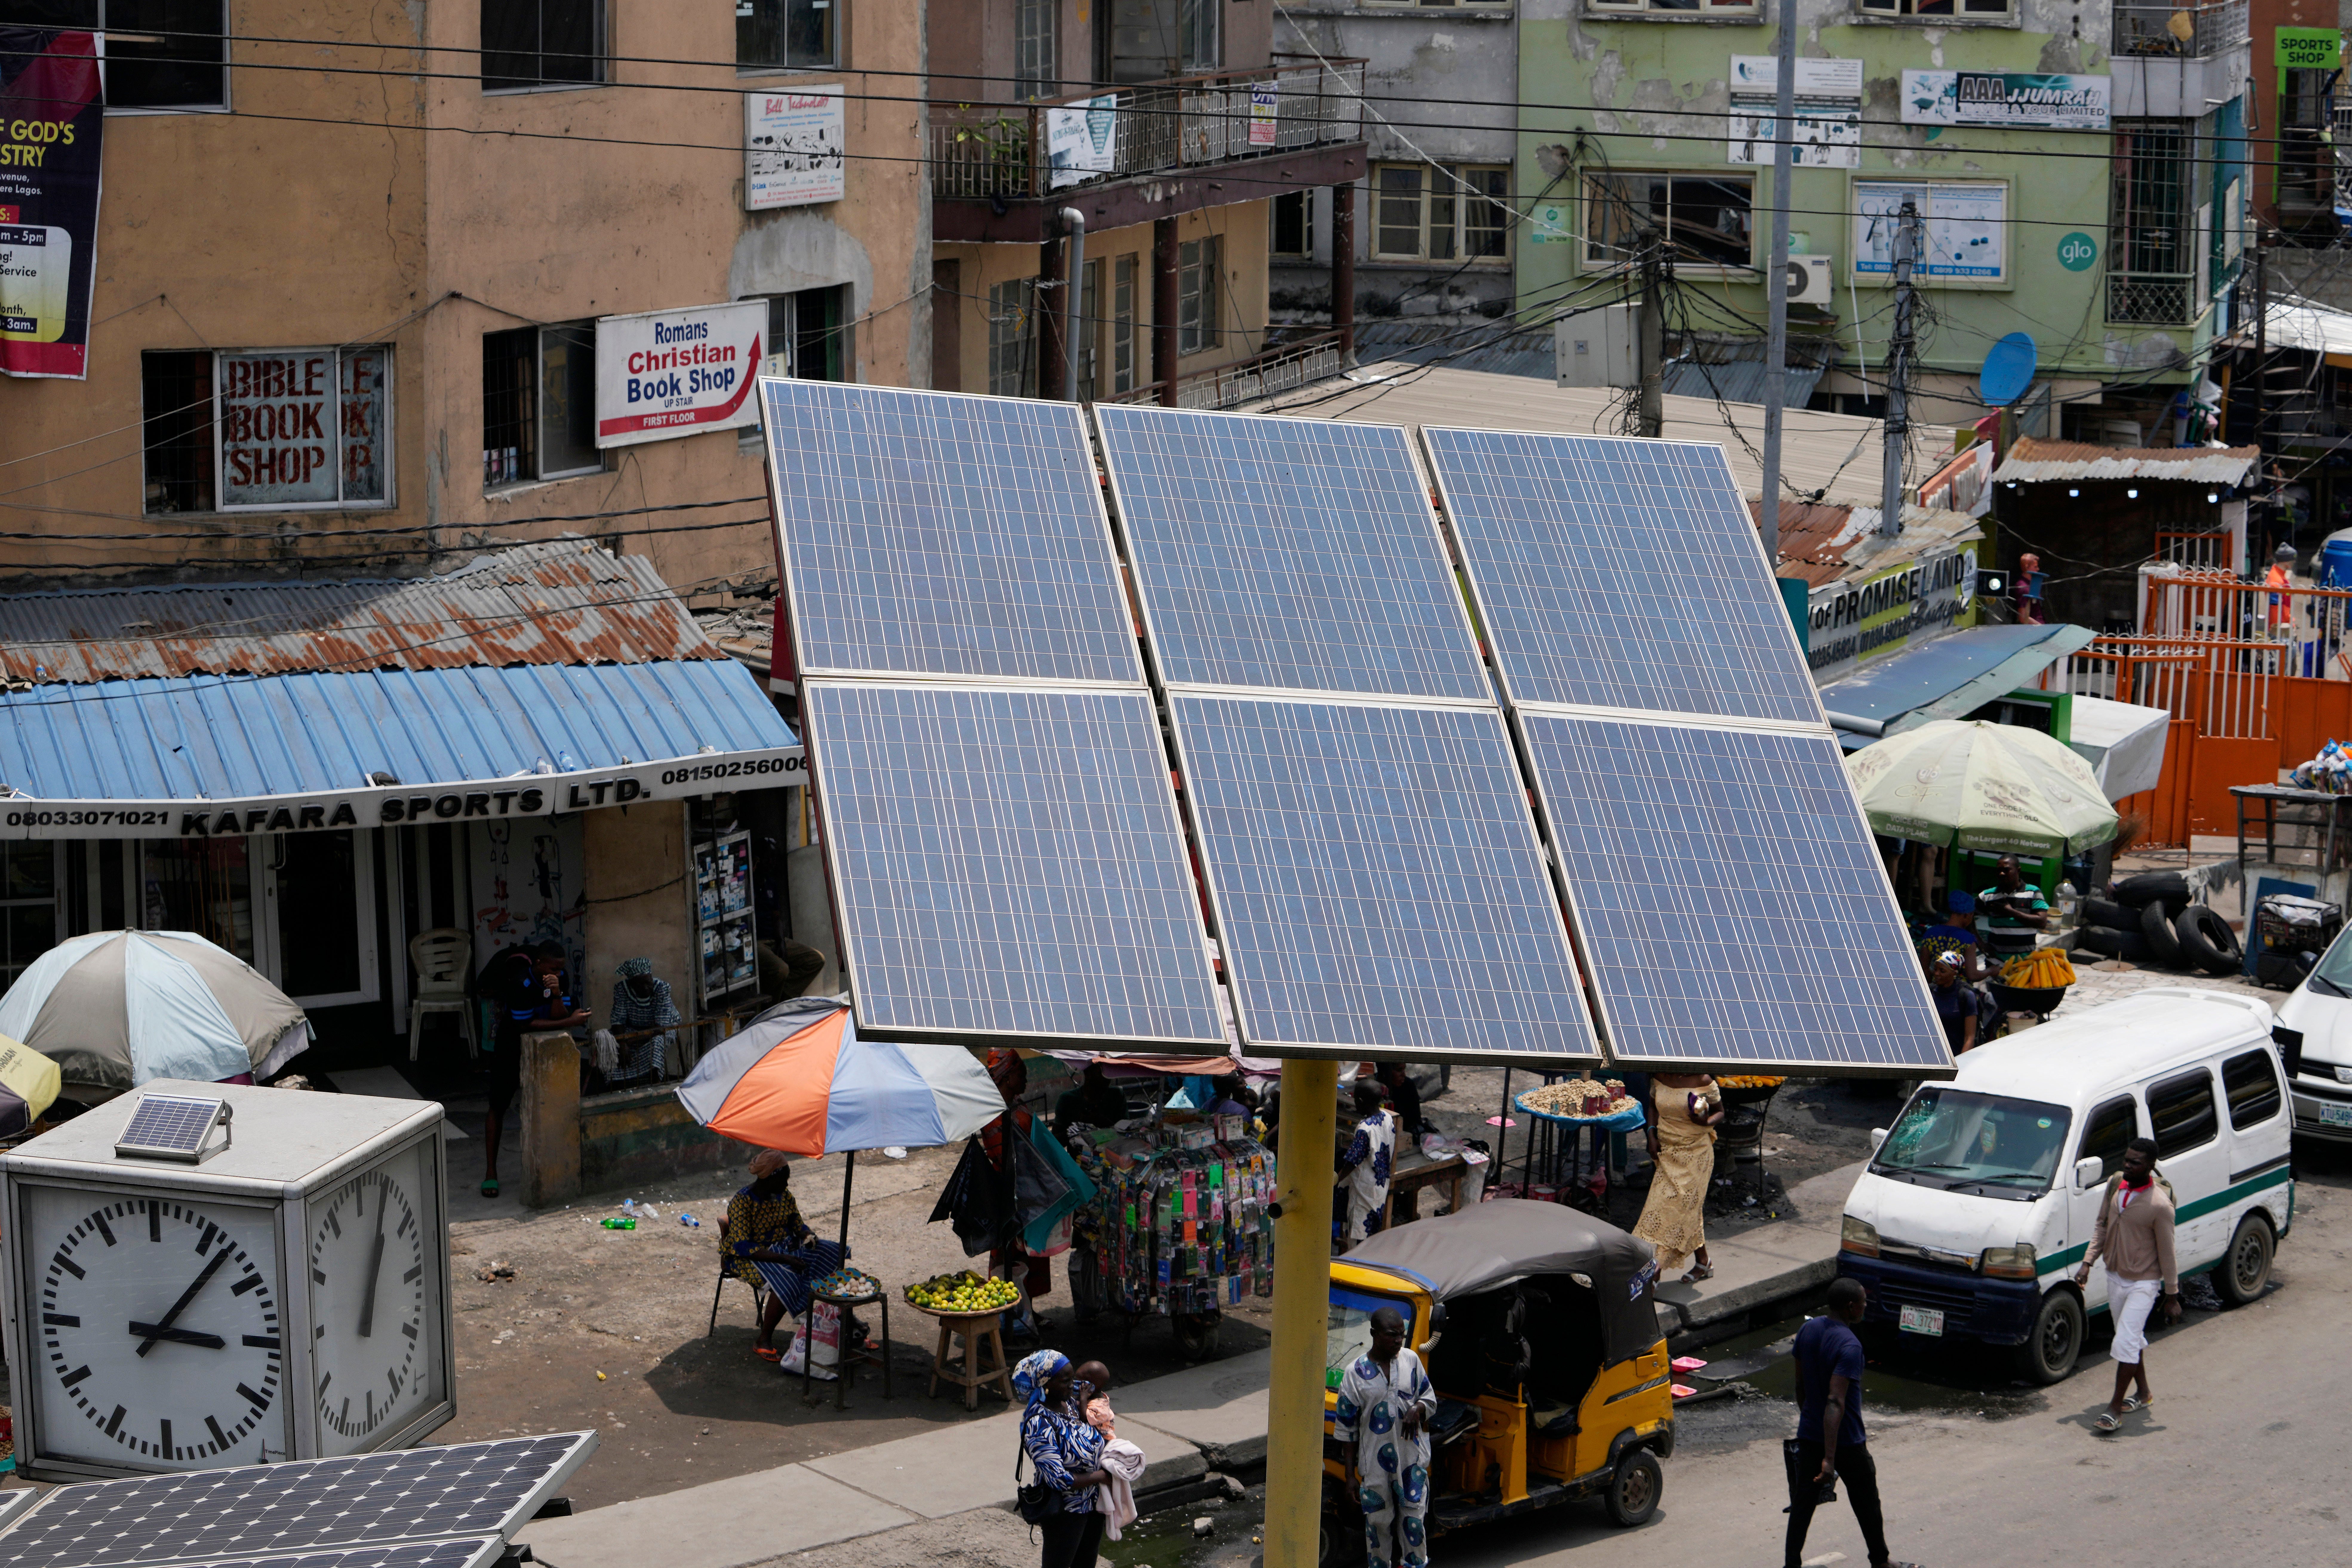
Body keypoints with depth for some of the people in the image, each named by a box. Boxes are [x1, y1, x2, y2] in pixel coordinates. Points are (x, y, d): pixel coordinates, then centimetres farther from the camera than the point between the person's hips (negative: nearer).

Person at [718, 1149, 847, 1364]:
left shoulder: (784, 1195, 2)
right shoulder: (742, 1201, -20)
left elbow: (798, 1224, 12)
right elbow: (743, 1246, -26)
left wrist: (808, 1236, -14)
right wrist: (784, 1259, -32)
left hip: (784, 1247, 7)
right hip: (751, 1257, -7)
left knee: (835, 1254, -8)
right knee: (786, 1280, -36)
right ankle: (763, 1341, -22)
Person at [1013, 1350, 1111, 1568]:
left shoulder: (1070, 1404, -2)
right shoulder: (1039, 1425, -27)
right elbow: (1059, 1480, -29)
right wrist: (1104, 1476, -21)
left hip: (1094, 1501, 8)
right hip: (1065, 1511, -8)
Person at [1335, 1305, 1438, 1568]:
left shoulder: (1411, 1360, 0)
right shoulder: (1356, 1373, -8)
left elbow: (1430, 1398, 12)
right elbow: (1346, 1429, -3)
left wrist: (1418, 1409, -14)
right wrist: (1350, 1476, -3)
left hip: (1412, 1457, 2)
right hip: (1375, 1463, -2)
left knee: (1414, 1518, 4)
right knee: (1378, 1521, 8)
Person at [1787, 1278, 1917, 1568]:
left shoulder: (1808, 1330, 0)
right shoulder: (1849, 1346, -25)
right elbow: (1836, 1402, -30)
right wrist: (1830, 1460, -32)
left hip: (1809, 1435, 6)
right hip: (1846, 1441, -6)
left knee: (1803, 1503, 9)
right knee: (1867, 1503, 14)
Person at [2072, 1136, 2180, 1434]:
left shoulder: (2160, 1206, -22)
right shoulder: (2116, 1185, -3)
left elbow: (2167, 1253, -15)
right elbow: (2102, 1226, 10)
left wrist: (2172, 1297, -10)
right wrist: (2087, 1263, 3)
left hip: (2143, 1283, -7)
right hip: (2115, 1276, 7)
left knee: (2125, 1343, -10)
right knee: (2133, 1339, 20)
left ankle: (2116, 1408, -1)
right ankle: (2143, 1394, 36)